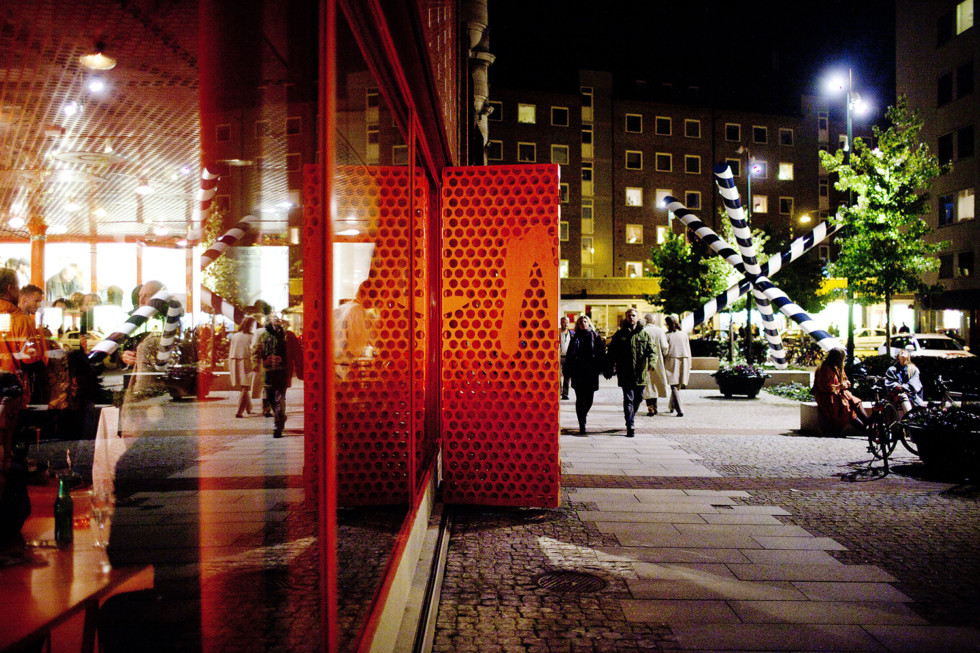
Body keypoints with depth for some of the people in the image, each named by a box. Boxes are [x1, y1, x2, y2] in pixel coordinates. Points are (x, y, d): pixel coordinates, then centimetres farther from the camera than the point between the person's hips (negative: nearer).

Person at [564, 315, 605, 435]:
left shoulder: (595, 337, 6)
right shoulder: (575, 338, 11)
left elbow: (601, 353, 3)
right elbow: (569, 356, 14)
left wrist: (599, 368, -7)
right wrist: (567, 372, 8)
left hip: (591, 372, -1)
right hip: (577, 373, 1)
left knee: (589, 399, 3)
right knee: (580, 399, -3)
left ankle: (584, 414, 34)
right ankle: (582, 425, 0)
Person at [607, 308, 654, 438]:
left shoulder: (644, 334, 11)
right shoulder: (619, 335, 6)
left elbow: (651, 350, 5)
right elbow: (612, 353, 8)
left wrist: (651, 362, -15)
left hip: (640, 373, 3)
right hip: (625, 374, -3)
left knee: (639, 398, 12)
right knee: (628, 399, -7)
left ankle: (630, 417, 38)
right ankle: (630, 426, -9)